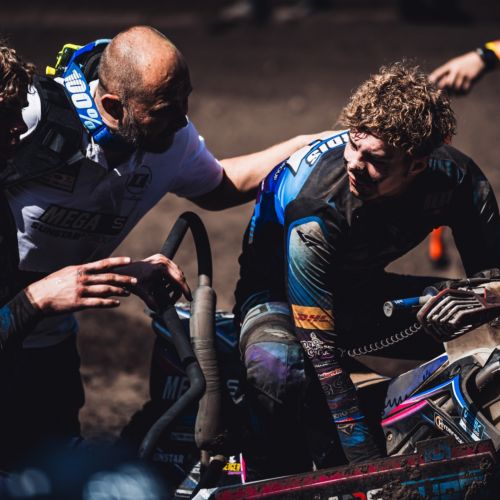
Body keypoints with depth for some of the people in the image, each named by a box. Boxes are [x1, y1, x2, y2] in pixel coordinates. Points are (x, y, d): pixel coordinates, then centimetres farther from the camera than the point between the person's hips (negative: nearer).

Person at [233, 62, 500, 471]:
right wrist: (364, 456, -36)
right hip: (281, 294, -5)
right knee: (277, 370, -40)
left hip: (363, 291, 5)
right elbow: (318, 344, -34)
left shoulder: (457, 179, -23)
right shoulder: (317, 209, -35)